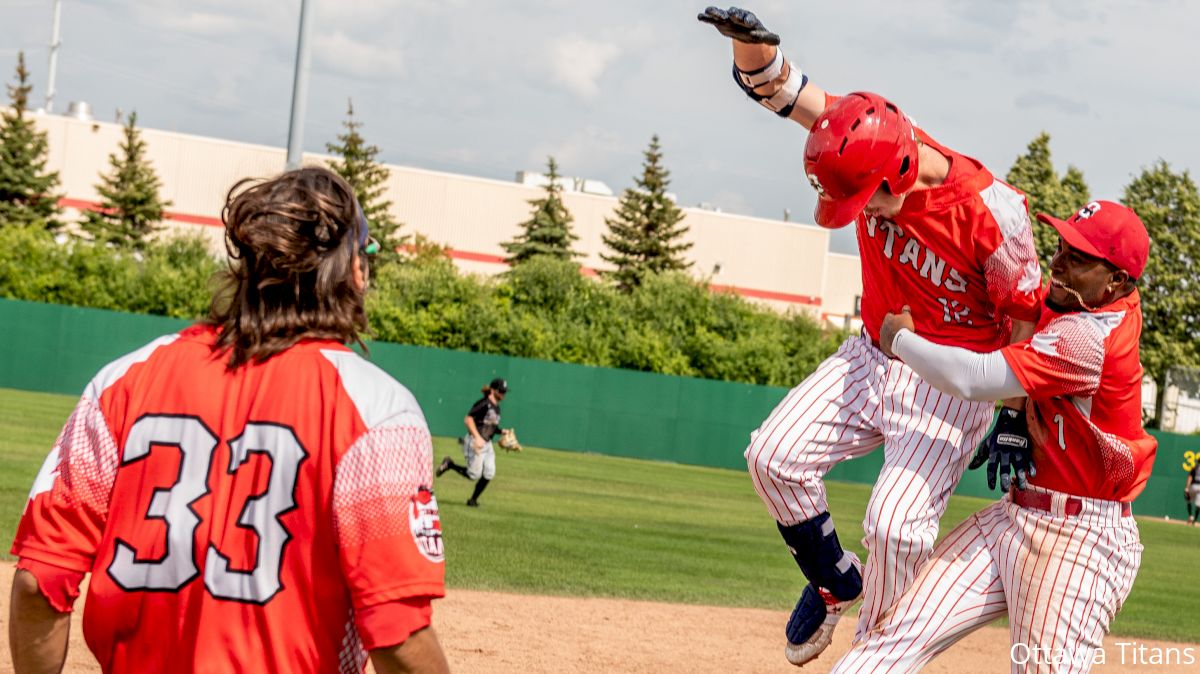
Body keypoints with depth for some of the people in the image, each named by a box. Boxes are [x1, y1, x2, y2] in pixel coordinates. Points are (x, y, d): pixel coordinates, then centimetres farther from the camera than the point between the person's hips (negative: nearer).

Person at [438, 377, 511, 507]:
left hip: (487, 443, 9)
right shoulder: (484, 404, -15)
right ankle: (449, 464, 13)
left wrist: (501, 431, 8)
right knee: (474, 474, -9)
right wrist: (477, 437, -31)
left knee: (489, 474, -2)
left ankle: (473, 500, 12)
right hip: (474, 442, -8)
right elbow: (468, 419, -23)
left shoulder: (496, 407, 13)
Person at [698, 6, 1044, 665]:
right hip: (873, 355, 6)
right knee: (774, 456, -6)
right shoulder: (869, 142, -13)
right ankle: (835, 582, 18)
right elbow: (780, 87, -17)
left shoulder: (992, 211, -26)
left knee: (893, 521, -21)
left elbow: (1023, 316, -14)